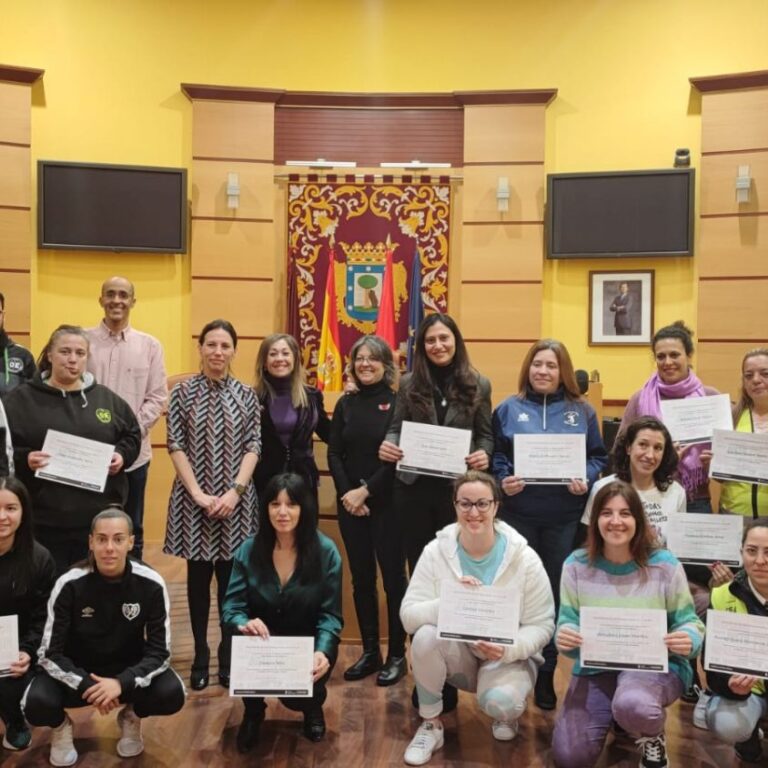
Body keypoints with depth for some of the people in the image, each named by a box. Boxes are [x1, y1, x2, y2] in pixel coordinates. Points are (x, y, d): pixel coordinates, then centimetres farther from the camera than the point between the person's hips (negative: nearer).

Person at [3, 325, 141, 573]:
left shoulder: (107, 398, 9)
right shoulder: (21, 399, 1)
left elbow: (132, 435, 17)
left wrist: (122, 455, -2)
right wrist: (24, 459, -19)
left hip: (98, 519, 3)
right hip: (43, 521, -2)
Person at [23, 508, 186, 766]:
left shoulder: (151, 584, -18)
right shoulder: (69, 585, -19)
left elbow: (160, 651, -15)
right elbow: (49, 653, -16)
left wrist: (122, 683, -32)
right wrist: (87, 685, -30)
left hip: (129, 669, 1)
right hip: (76, 671, 0)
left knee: (171, 695, -27)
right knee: (37, 704, -30)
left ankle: (131, 717, 10)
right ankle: (61, 725, 9)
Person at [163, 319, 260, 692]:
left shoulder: (246, 394, 4)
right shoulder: (183, 392, 1)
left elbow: (253, 447, 0)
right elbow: (176, 446, -3)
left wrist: (235, 491, -12)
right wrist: (198, 494, -11)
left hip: (236, 500, 1)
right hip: (194, 499, 0)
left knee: (231, 580, 5)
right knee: (198, 578, 7)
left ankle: (229, 657, 18)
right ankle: (200, 657, 19)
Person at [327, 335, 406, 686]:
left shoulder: (398, 403, -5)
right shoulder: (346, 404, 9)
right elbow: (334, 453, 5)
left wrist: (367, 490, -14)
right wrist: (347, 493, -8)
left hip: (387, 502, -4)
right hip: (350, 503, 4)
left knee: (393, 578, 3)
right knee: (361, 578, 10)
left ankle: (397, 655, 16)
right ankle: (369, 652, 23)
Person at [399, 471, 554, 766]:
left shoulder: (524, 558, -13)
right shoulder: (435, 552, -10)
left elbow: (542, 625, -10)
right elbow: (408, 614, -17)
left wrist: (508, 649, -29)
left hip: (508, 658, -1)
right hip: (458, 653, 2)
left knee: (500, 701, -33)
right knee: (425, 635, -30)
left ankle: (506, 711, 9)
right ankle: (430, 725, -6)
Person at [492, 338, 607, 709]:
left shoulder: (582, 411, 7)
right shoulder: (508, 409, 5)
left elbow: (599, 456, 8)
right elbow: (494, 455, 5)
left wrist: (586, 480, -11)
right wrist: (503, 479, -13)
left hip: (564, 517, 1)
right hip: (517, 514, 0)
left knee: (556, 592, 7)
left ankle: (546, 672, 21)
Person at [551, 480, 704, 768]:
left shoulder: (664, 564, -9)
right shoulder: (577, 565, -5)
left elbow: (688, 622, -2)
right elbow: (567, 623, -1)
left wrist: (689, 640, -26)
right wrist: (564, 637, -25)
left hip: (656, 665, -2)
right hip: (596, 668, 3)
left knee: (630, 705, -38)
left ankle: (653, 742, 2)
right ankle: (618, 716, 21)